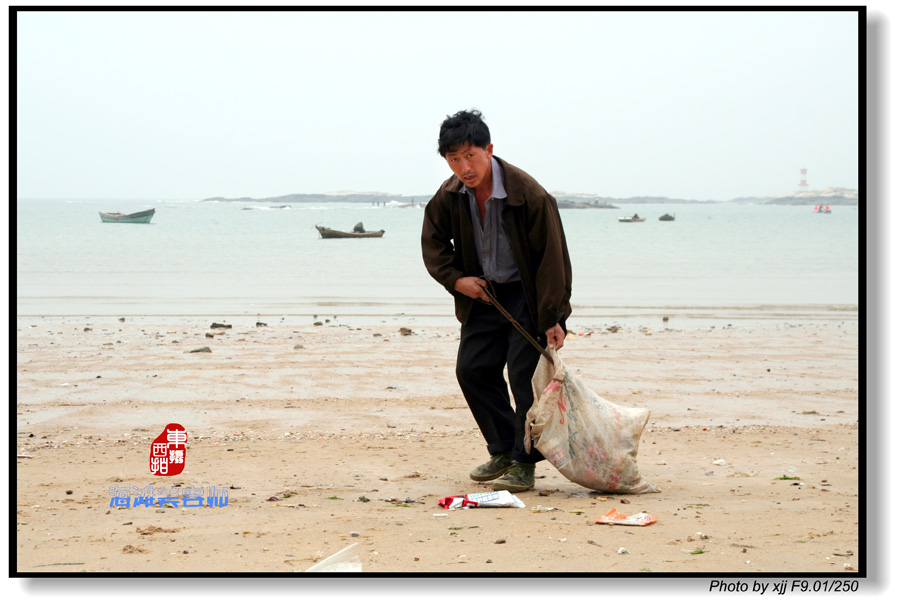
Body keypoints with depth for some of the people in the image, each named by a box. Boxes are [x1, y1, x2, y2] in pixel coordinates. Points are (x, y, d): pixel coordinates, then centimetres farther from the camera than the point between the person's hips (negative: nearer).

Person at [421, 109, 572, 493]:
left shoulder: (527, 194, -23)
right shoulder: (449, 196, -7)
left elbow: (552, 257, -19)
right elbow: (433, 242, 11)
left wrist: (552, 319, -20)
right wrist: (456, 279, -6)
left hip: (528, 295, -6)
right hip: (484, 292, 6)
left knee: (524, 373, -10)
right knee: (471, 369, 3)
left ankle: (524, 464, 1)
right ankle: (503, 451, 19)